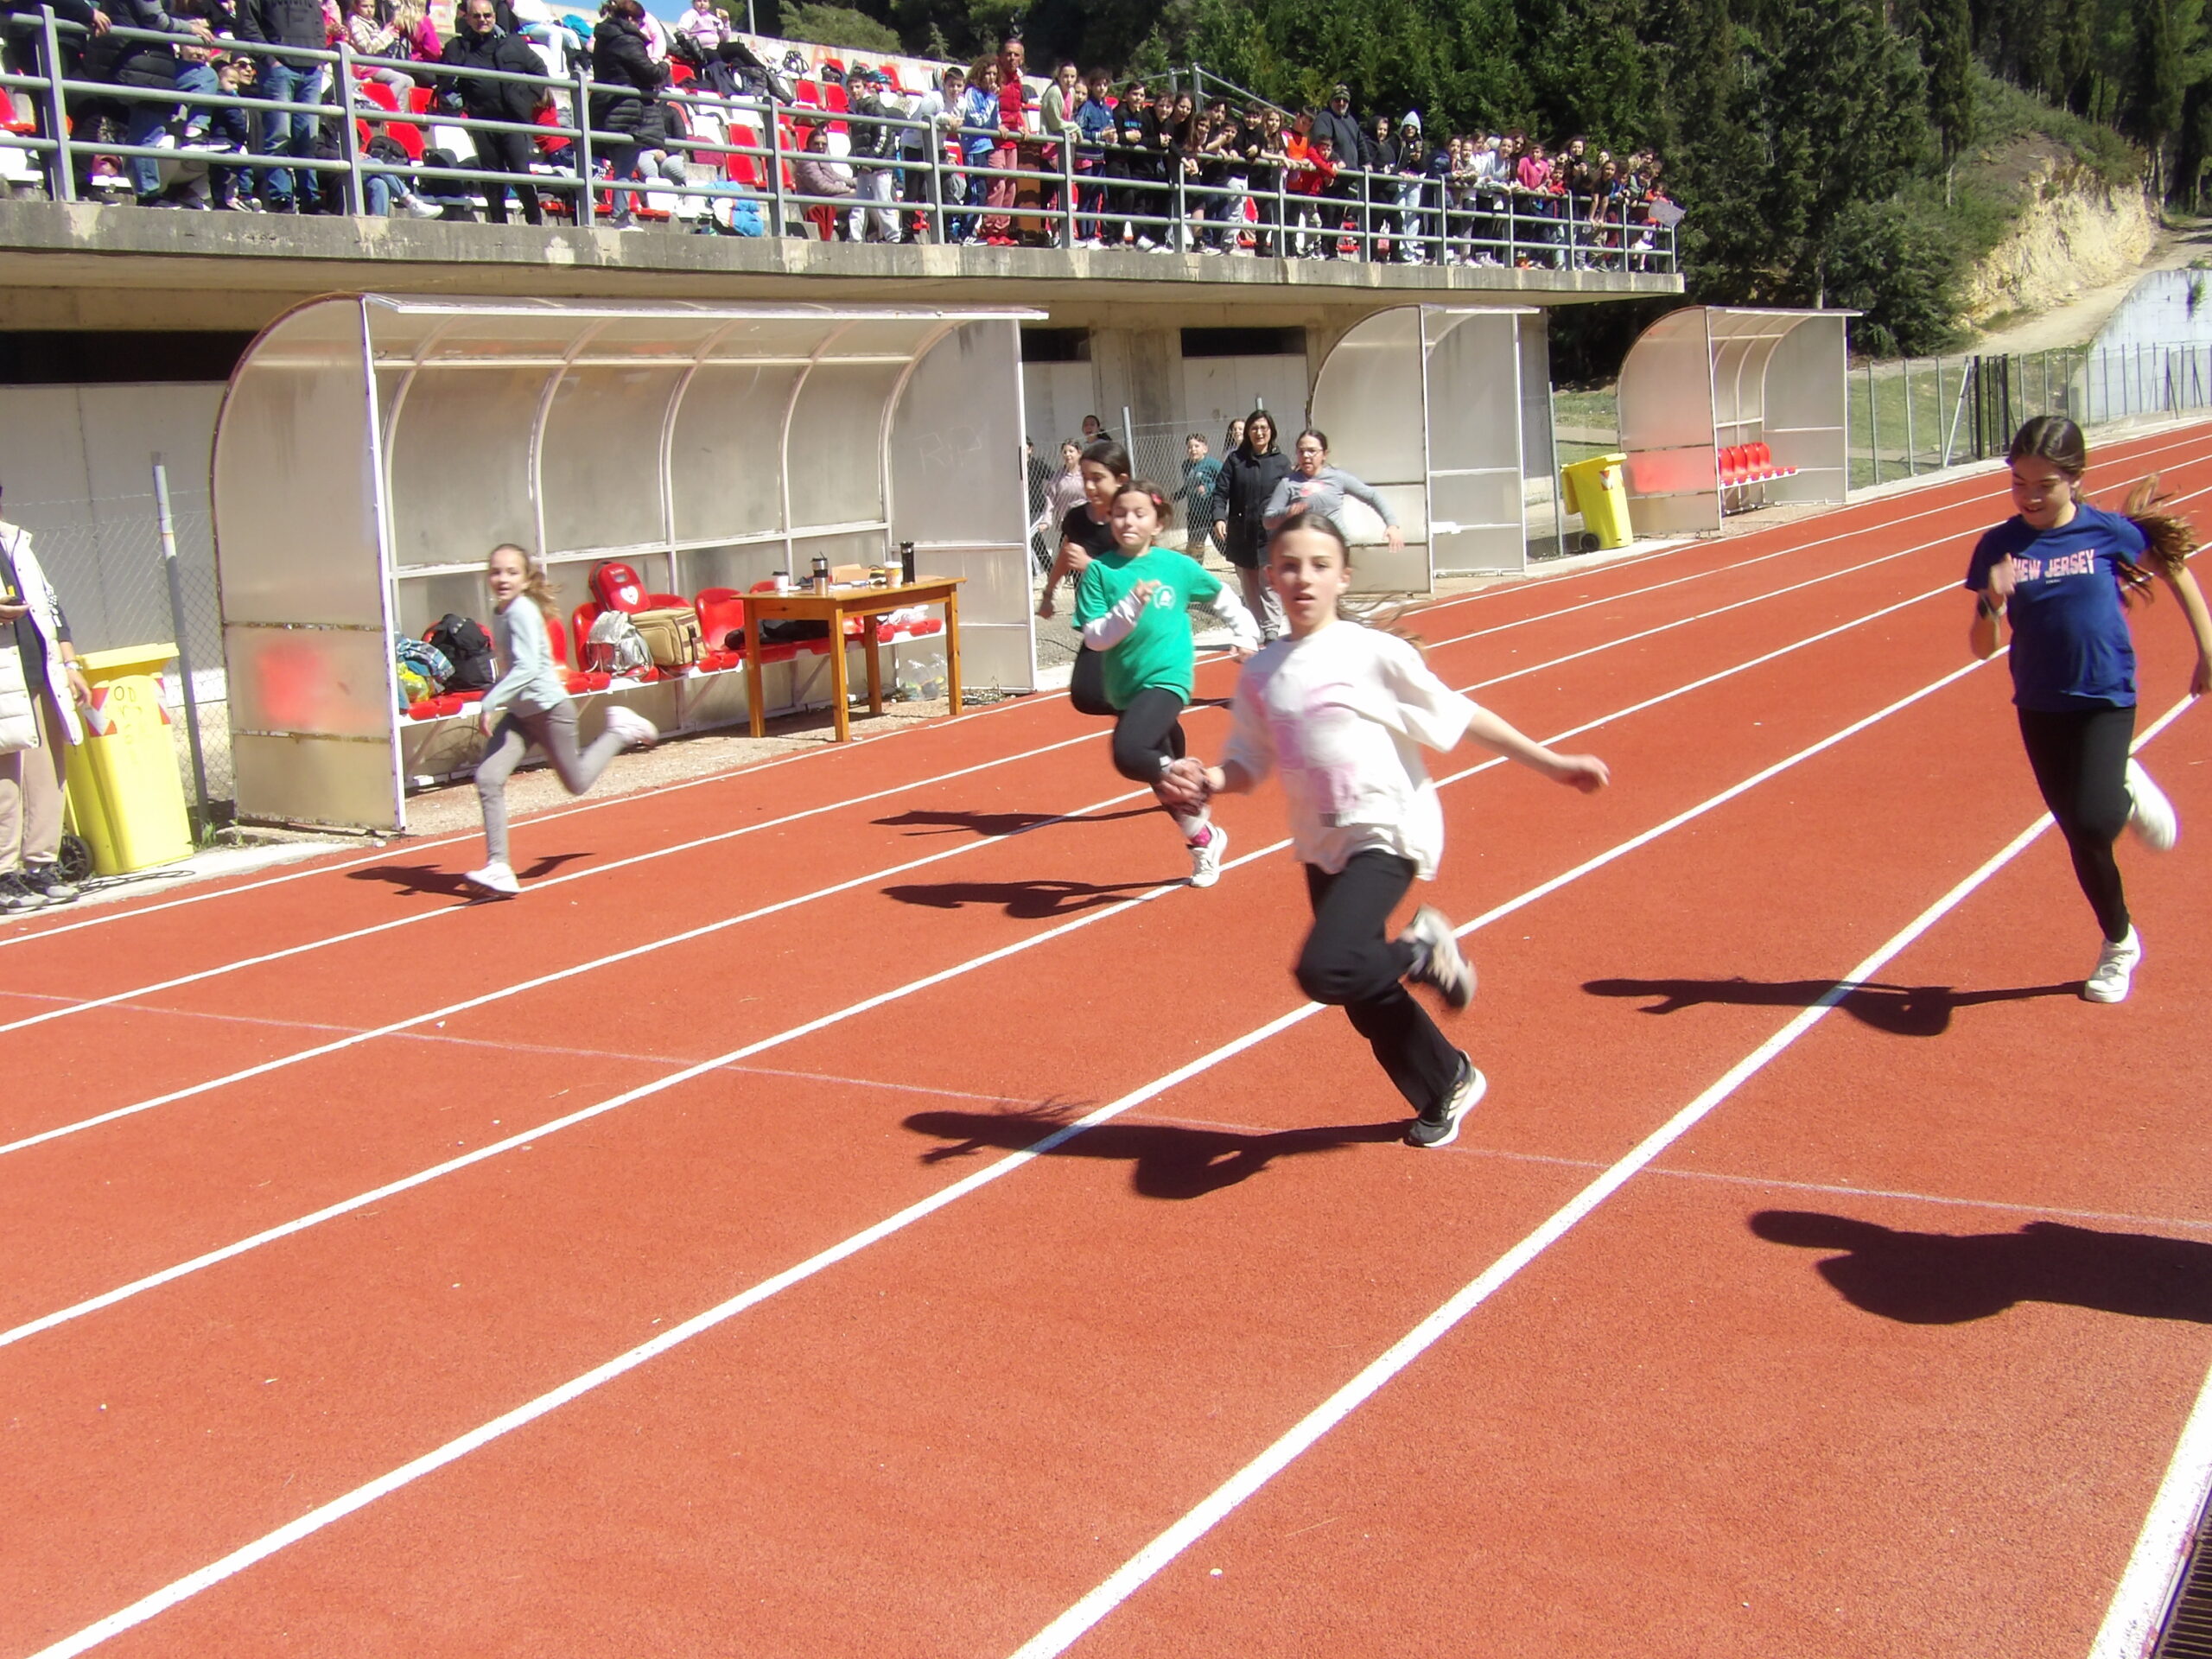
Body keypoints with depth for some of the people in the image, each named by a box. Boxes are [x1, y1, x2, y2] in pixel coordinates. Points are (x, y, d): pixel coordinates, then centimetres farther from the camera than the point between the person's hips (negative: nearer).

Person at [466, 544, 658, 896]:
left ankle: (620, 731, 33)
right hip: (520, 712, 8)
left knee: (576, 783, 11)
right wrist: (495, 700, 13)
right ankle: (498, 868, -9)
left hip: (549, 708, -8)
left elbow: (527, 668, -30)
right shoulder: (499, 612, 6)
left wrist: (491, 702, -33)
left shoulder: (522, 611, -20)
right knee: (487, 779, -10)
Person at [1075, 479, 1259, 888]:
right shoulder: (1099, 571, -4)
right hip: (1124, 689, 3)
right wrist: (1131, 606, -23)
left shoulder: (1176, 565, -3)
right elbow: (1095, 638, -11)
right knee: (1163, 778, 15)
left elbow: (1223, 598, 15)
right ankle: (1205, 840, 38)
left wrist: (1247, 636, 12)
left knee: (1129, 754, -30)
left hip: (1166, 680, -3)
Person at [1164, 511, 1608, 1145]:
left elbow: (1456, 716, -3)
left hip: (1387, 834, -6)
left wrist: (1550, 763, -2)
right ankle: (1449, 1084, 39)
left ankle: (1421, 951, 4)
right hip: (1323, 847, 6)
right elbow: (1247, 765, 9)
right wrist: (1207, 781, -13)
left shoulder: (1374, 653, -10)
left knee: (1324, 971, -26)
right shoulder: (1259, 675, 3)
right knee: (1365, 999, 14)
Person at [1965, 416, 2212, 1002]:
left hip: (2107, 699, -2)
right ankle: (2119, 943, 34)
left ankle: (2127, 791, 15)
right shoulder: (1999, 547, -6)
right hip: (2040, 707, 2)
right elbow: (1983, 648, -4)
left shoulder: (2108, 531, -9)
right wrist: (1991, 604, -25)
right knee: (2080, 840, 11)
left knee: (2094, 821, -21)